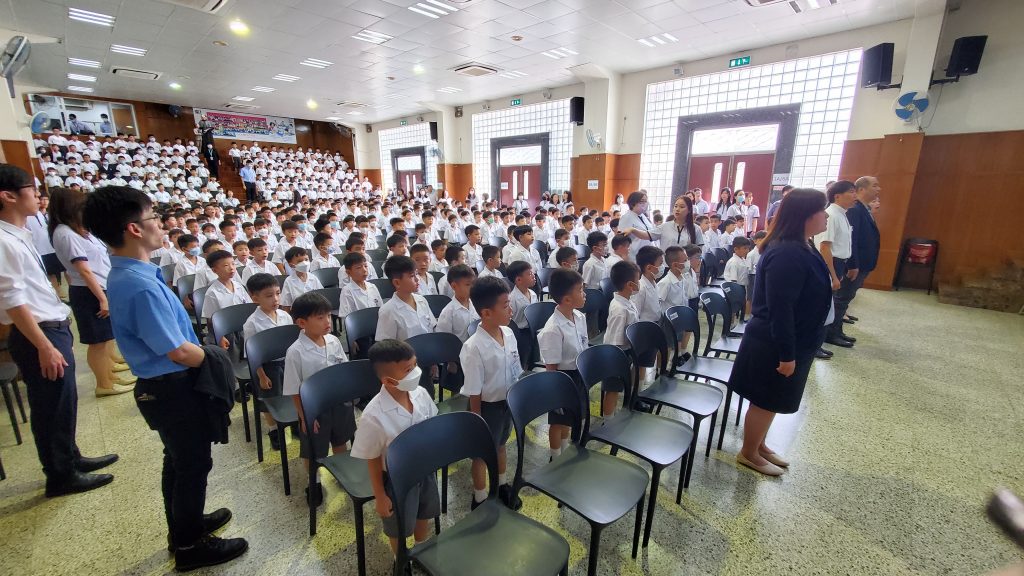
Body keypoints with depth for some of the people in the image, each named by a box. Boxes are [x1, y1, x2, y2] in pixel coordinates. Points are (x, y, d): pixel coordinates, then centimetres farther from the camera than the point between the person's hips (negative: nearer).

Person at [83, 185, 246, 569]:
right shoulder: (141, 285, -28)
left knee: (178, 461, 25)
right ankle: (190, 546, 29)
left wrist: (203, 348, 7)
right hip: (174, 389, -10)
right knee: (194, 464, 9)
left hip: (161, 386, 10)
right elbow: (179, 351, -25)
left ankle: (184, 525, 45)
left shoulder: (125, 274, 3)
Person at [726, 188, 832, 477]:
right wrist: (786, 354, -22)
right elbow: (779, 309, -27)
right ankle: (748, 453, 27)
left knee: (771, 402, 22)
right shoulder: (787, 254, -26)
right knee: (766, 402, 7)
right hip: (775, 345, -10)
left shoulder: (799, 248, 7)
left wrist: (791, 349, 20)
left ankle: (759, 445, 40)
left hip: (790, 341, 10)